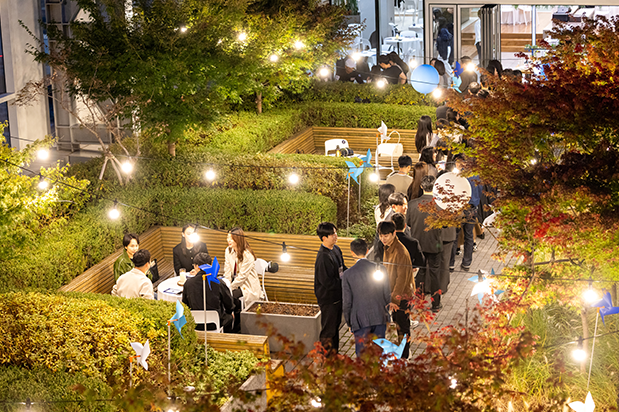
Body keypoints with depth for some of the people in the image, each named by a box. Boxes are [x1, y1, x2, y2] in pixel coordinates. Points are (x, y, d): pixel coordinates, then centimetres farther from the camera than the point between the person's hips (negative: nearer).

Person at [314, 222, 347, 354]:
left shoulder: (336, 249, 4)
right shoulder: (323, 257, -26)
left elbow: (342, 268, 19)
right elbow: (327, 282, -26)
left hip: (337, 295, 9)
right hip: (328, 298, -9)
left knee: (336, 325, 21)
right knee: (328, 330, 4)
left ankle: (334, 352, 35)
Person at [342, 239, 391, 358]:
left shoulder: (348, 274, -9)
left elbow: (347, 302, -5)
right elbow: (387, 296, 3)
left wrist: (348, 321, 9)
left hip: (360, 321, -3)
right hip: (380, 318, 3)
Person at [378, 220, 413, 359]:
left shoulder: (400, 251, -22)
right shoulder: (387, 249, 8)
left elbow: (402, 277, -24)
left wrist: (395, 299, -25)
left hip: (402, 296, -9)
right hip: (392, 295, 9)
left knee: (402, 328, 1)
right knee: (397, 325, 18)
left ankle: (403, 357, 10)